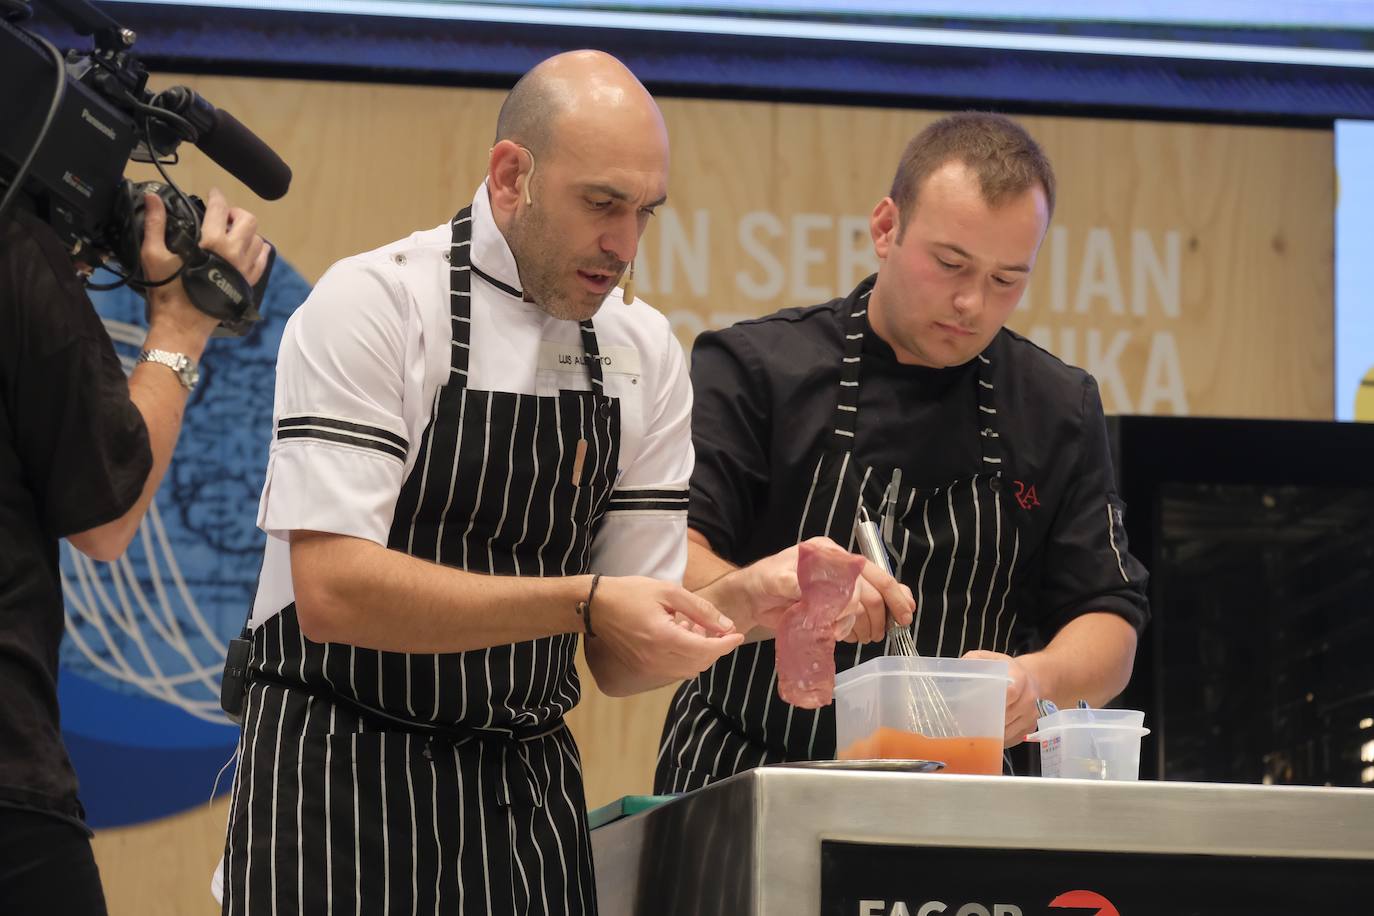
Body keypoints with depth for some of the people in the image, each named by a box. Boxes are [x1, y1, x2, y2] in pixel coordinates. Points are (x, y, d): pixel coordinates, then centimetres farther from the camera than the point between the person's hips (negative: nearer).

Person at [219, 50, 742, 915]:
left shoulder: (645, 351, 4)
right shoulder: (374, 304, -12)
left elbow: (619, 658, 3)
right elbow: (332, 590, -24)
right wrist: (583, 604, -28)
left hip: (531, 793, 5)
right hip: (344, 782, -5)